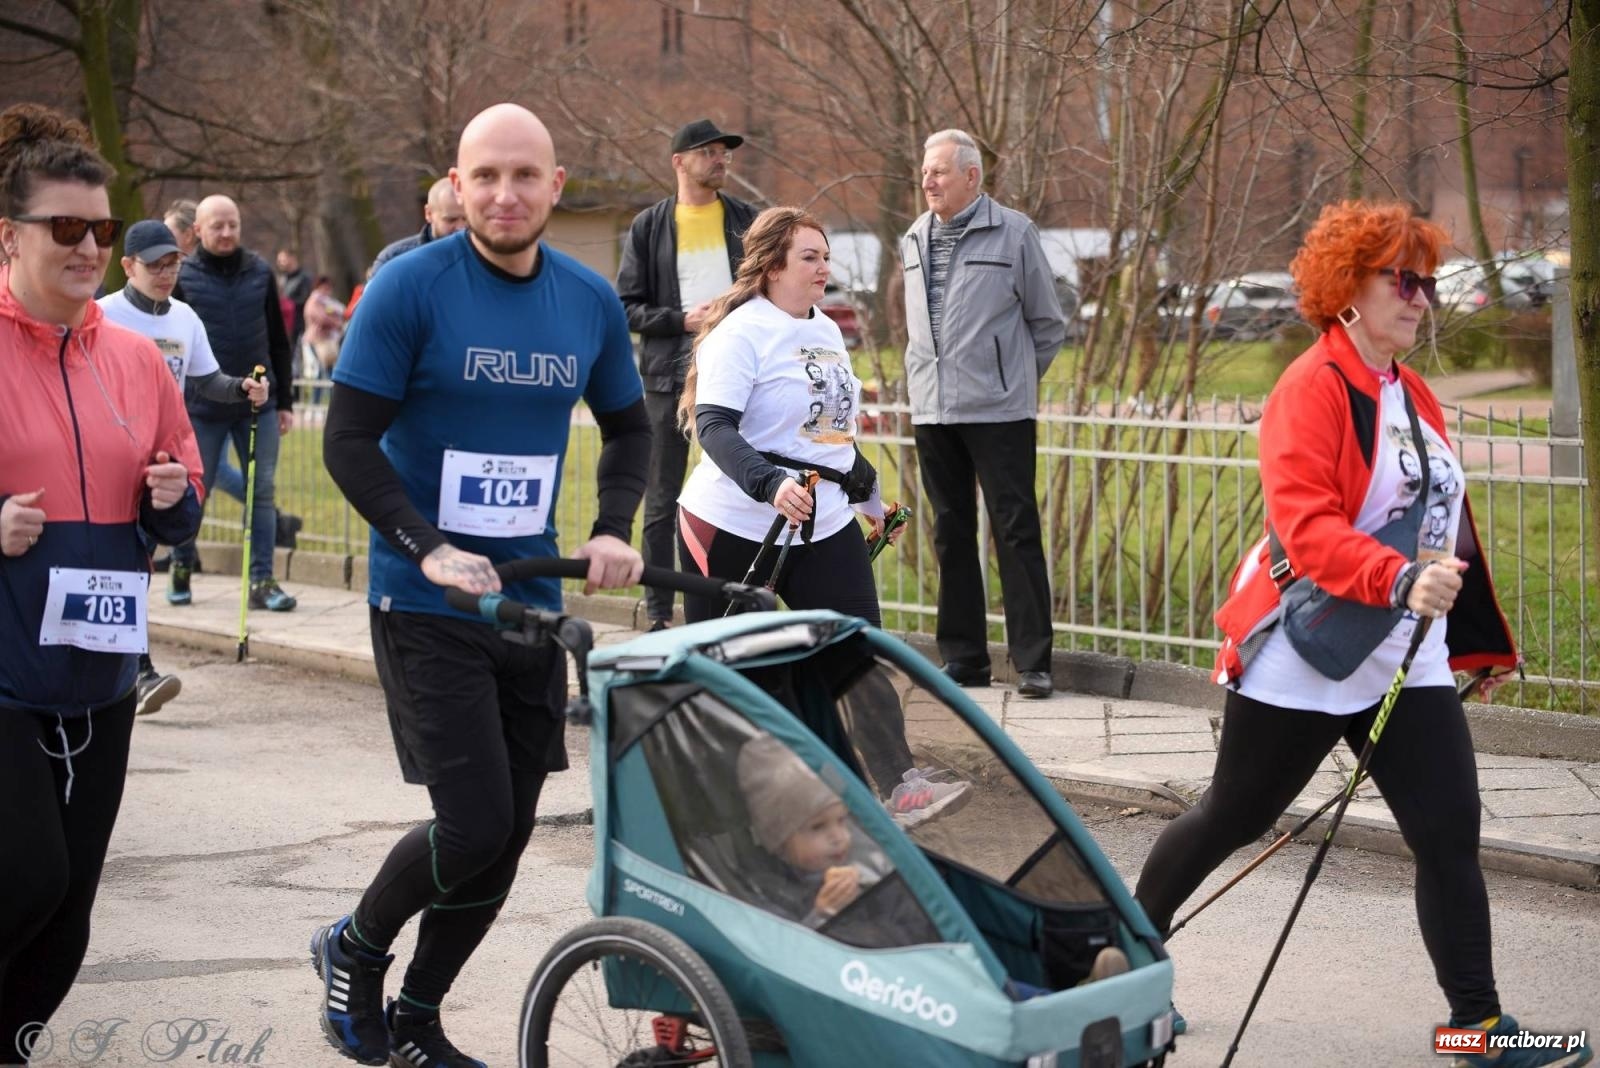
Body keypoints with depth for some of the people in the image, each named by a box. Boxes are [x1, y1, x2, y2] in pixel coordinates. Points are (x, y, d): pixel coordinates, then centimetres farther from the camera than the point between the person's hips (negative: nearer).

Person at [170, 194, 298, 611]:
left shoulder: (260, 273, 6)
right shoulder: (182, 277, -1)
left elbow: (278, 341, 11)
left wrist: (285, 400, 9)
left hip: (259, 406, 2)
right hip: (201, 408, -2)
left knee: (263, 494, 1)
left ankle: (262, 580, 5)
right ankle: (181, 569, 23)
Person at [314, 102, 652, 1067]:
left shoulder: (591, 301, 3)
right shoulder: (412, 288, -12)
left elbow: (629, 426, 16)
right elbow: (350, 442, -12)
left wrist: (614, 529, -1)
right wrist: (430, 550, -22)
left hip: (532, 597, 5)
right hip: (426, 604, -5)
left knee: (509, 835, 8)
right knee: (475, 825, -12)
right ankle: (354, 950, 17)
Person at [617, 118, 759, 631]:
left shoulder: (745, 220, 11)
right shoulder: (649, 226, 6)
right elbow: (628, 307, 2)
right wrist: (682, 320, -12)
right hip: (671, 378, -1)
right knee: (662, 502, 3)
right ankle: (658, 614, 9)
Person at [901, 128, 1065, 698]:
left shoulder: (1013, 233, -4)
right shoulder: (914, 240, 12)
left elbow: (1049, 324, 5)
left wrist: (1014, 375, 8)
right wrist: (930, 374, 15)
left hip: (998, 410, -5)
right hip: (931, 410, 5)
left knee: (1016, 532, -5)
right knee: (952, 533, 9)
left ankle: (1033, 662, -3)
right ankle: (963, 657, 16)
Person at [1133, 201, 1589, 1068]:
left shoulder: (1414, 395, 10)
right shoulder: (1312, 389, -15)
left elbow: (1444, 517, 19)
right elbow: (1305, 524, -27)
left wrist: (1473, 632, 21)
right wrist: (1400, 580, -40)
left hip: (1406, 659, 6)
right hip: (1302, 658, -6)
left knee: (1451, 832, -4)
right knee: (1232, 819, 9)